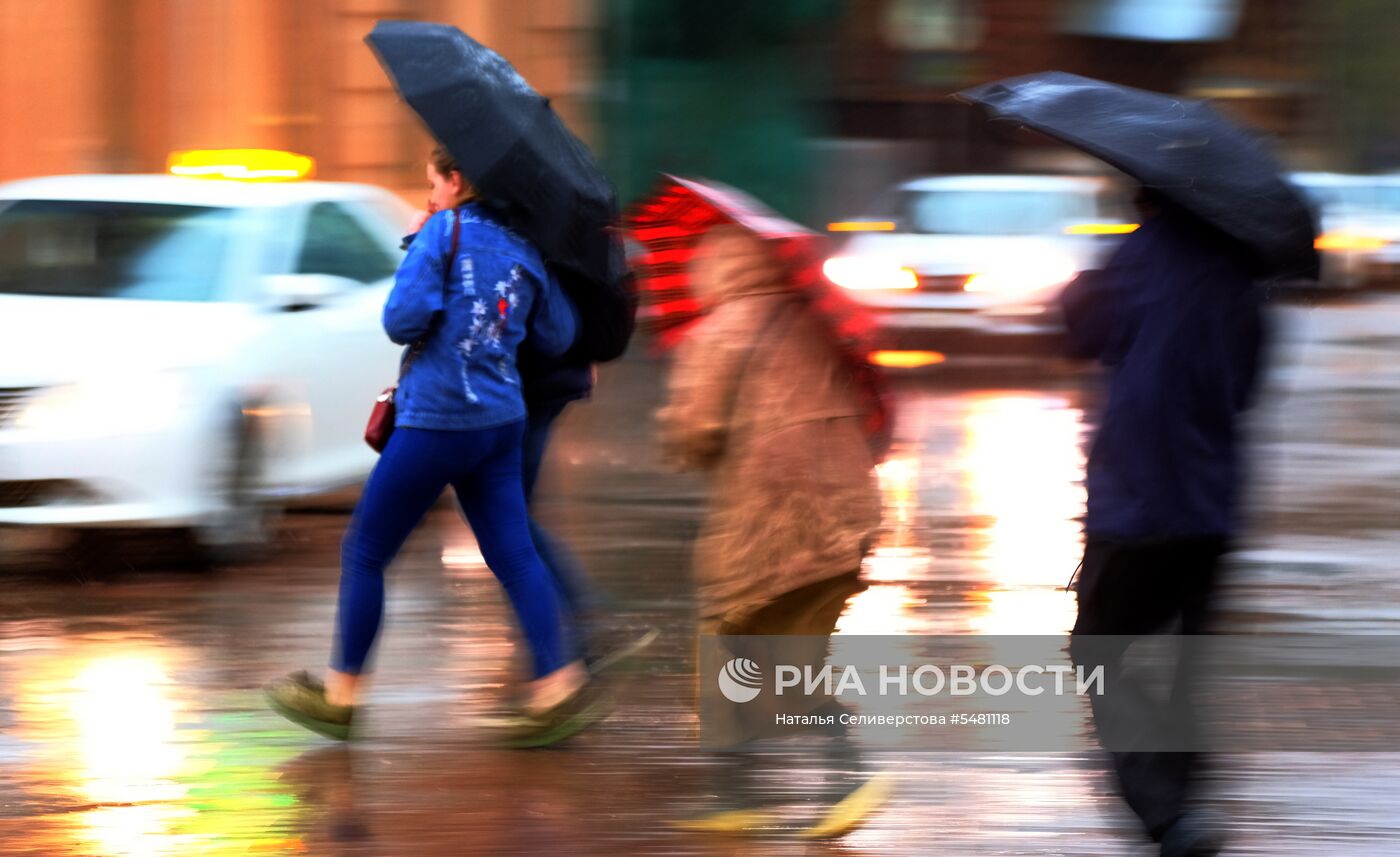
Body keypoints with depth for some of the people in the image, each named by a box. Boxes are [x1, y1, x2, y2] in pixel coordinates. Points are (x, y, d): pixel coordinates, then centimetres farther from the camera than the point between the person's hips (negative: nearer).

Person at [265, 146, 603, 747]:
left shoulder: (443, 232, -9)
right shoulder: (523, 249, 9)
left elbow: (403, 321, -14)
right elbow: (558, 337, 12)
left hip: (436, 420, -6)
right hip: (501, 421, 6)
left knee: (364, 552, 5)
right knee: (513, 556, 4)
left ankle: (340, 696, 12)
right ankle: (559, 687, -9)